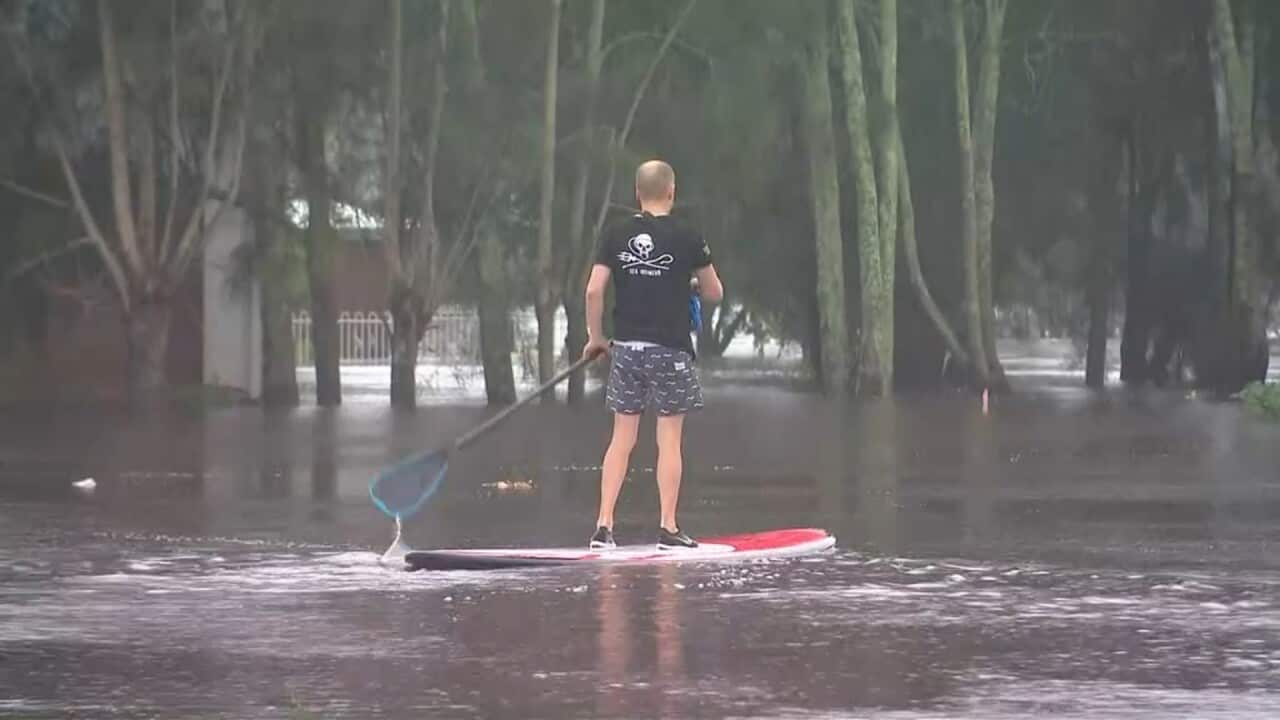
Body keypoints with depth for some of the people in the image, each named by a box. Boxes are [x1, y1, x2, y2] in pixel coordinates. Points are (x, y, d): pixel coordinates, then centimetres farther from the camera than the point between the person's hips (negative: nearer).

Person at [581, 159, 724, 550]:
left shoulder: (615, 236, 2)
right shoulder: (687, 238, -5)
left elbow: (594, 290, -3)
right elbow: (714, 293, 4)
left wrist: (595, 336, 9)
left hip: (626, 348, 3)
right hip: (670, 349, -3)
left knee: (621, 440, 8)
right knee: (669, 440, 3)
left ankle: (604, 526, 4)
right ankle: (668, 528, 3)